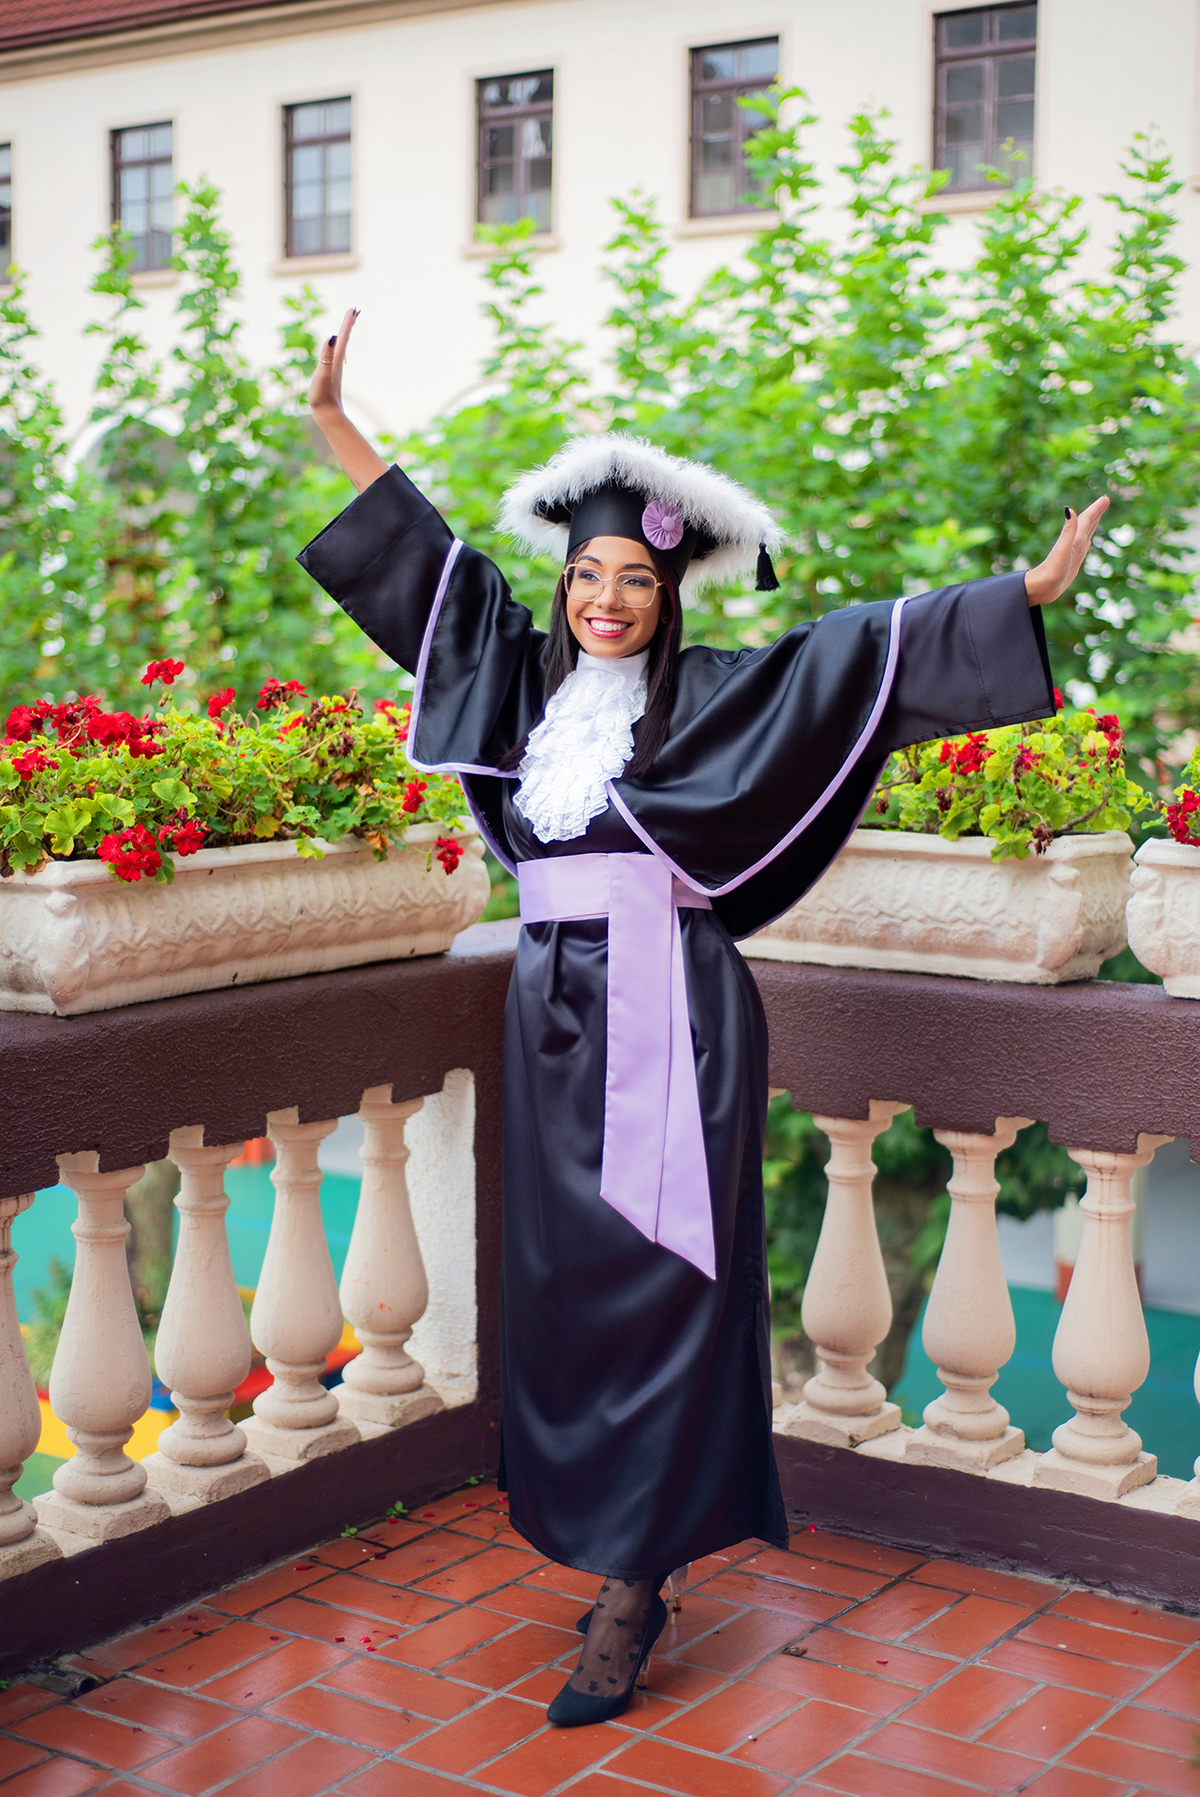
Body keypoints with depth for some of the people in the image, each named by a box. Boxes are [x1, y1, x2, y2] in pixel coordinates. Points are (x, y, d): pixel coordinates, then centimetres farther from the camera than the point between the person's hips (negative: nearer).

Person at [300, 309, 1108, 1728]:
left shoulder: (712, 696, -2)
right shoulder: (526, 681, 11)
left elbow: (861, 652, -7)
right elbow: (431, 565, 19)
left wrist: (1029, 590, -14)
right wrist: (335, 426, 21)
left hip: (669, 1023, -5)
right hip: (553, 1017, 6)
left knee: (656, 1291, -4)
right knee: (562, 1286, 8)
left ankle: (630, 1591, 2)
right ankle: (620, 1545, 21)